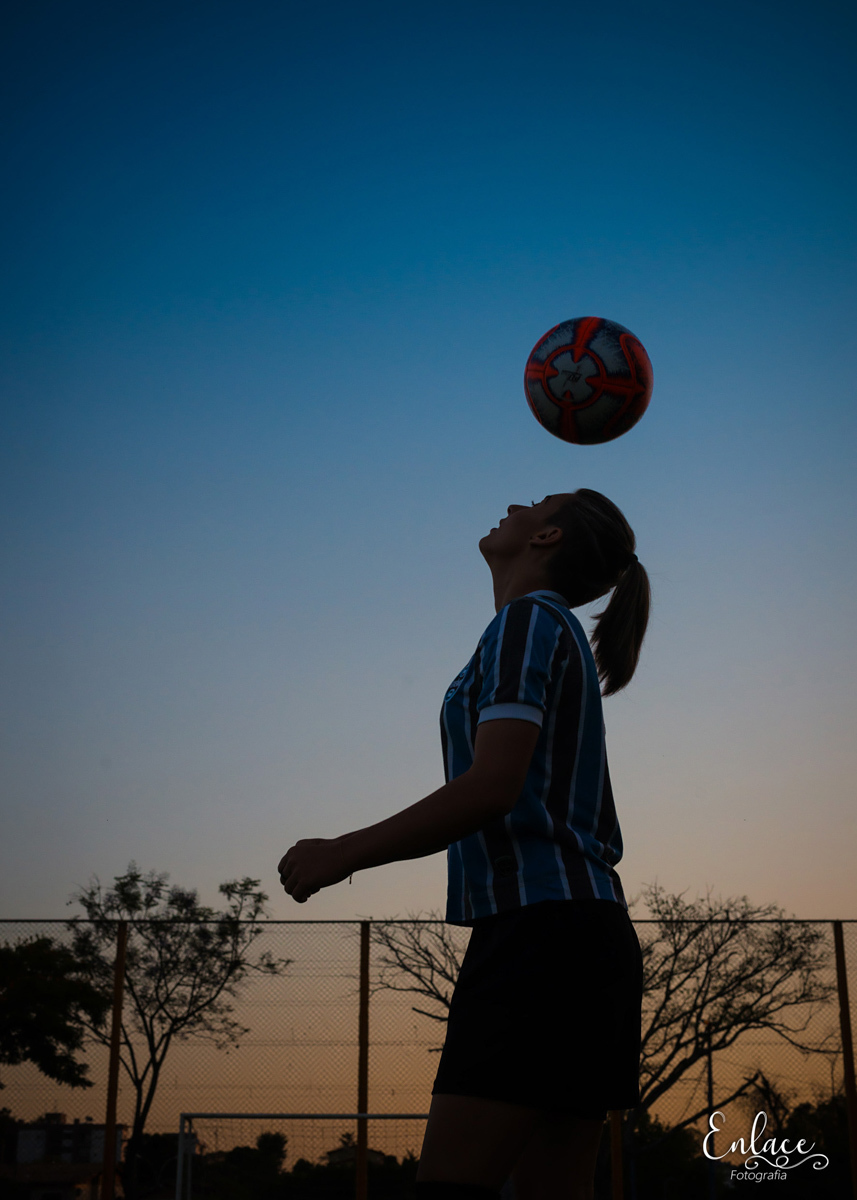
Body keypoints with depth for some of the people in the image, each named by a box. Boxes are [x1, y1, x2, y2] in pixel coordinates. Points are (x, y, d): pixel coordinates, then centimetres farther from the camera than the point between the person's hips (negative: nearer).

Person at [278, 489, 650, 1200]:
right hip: (589, 928, 10)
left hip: (538, 928, -10)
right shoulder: (565, 635, 25)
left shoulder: (530, 618, -4)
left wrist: (346, 853, -12)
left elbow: (493, 787, -18)